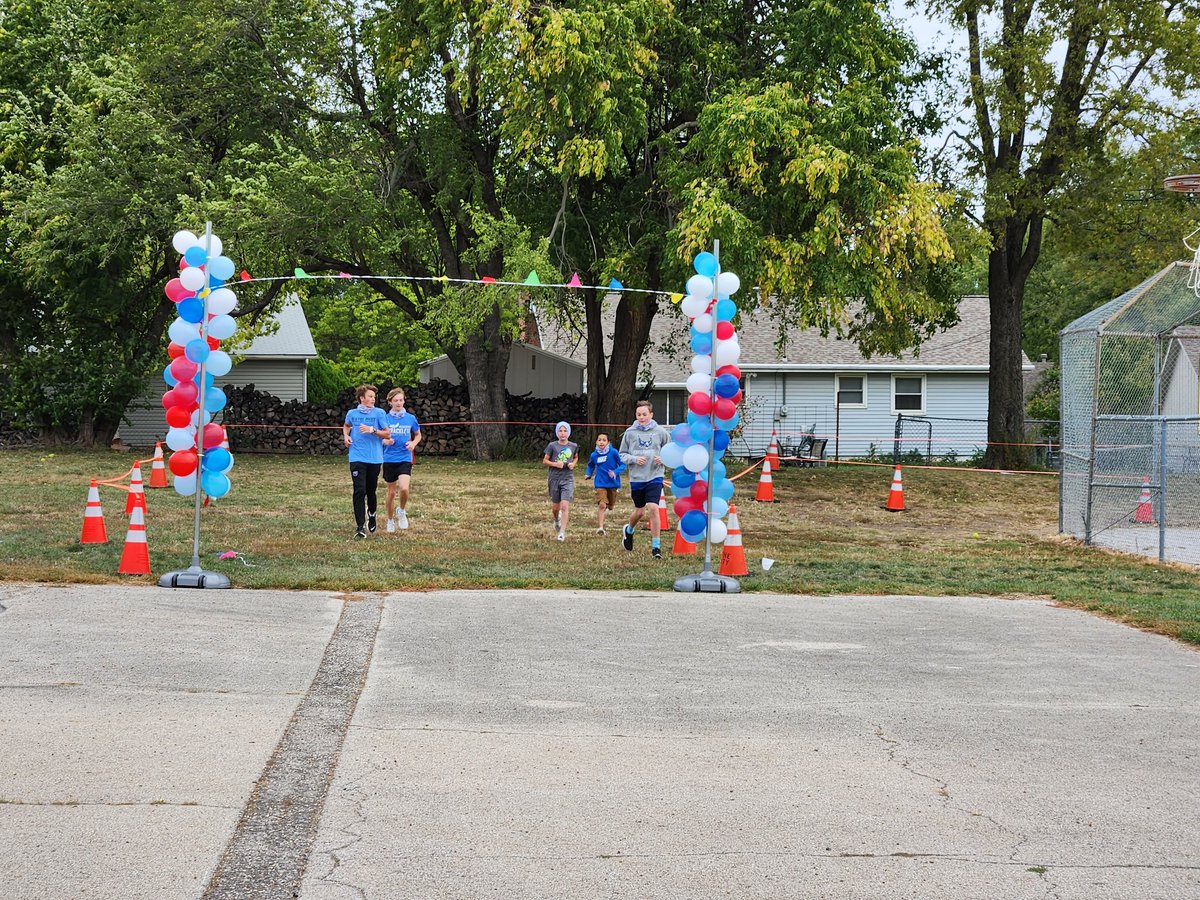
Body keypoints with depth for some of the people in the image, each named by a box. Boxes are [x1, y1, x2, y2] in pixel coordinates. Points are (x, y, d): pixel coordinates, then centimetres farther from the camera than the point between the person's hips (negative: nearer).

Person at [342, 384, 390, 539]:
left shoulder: (379, 413, -1)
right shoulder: (352, 413, 5)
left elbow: (387, 434, -2)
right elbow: (346, 426, 28)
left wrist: (373, 430, -17)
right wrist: (346, 435, 8)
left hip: (375, 459, 0)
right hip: (357, 458, 0)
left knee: (371, 491, 12)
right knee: (359, 491, -11)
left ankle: (371, 513, 43)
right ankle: (360, 526, -11)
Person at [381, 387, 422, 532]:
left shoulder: (410, 418, 0)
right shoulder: (385, 418, -2)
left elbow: (418, 435, 15)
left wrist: (413, 443, -5)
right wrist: (385, 441, -14)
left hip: (405, 459, -1)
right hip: (389, 459, 1)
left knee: (404, 488, -20)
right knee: (391, 492, 8)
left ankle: (402, 511, 8)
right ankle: (390, 520, 27)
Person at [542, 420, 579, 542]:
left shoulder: (573, 446, 2)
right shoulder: (552, 446, -3)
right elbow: (544, 461, 3)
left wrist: (573, 463, 1)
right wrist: (555, 464, -14)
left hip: (568, 479, 0)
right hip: (554, 478, 0)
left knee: (565, 506, -14)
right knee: (555, 507, 11)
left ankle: (562, 532, -12)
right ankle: (557, 520, 45)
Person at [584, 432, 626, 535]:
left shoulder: (613, 452, -10)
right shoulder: (594, 455, -2)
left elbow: (623, 465, -8)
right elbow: (590, 466, 18)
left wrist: (616, 472, -24)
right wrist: (588, 474, 0)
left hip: (612, 483, 1)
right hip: (600, 484, -1)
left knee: (610, 505, 14)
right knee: (602, 505, -18)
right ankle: (600, 528, -16)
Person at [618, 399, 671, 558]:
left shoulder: (660, 432, -2)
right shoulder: (630, 433, -1)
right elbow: (622, 455, 6)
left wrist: (663, 459, -12)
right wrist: (634, 459, -13)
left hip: (654, 476, -1)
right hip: (636, 478, 1)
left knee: (654, 508, -14)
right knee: (639, 511, 13)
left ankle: (656, 545, -5)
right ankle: (629, 531, 46)